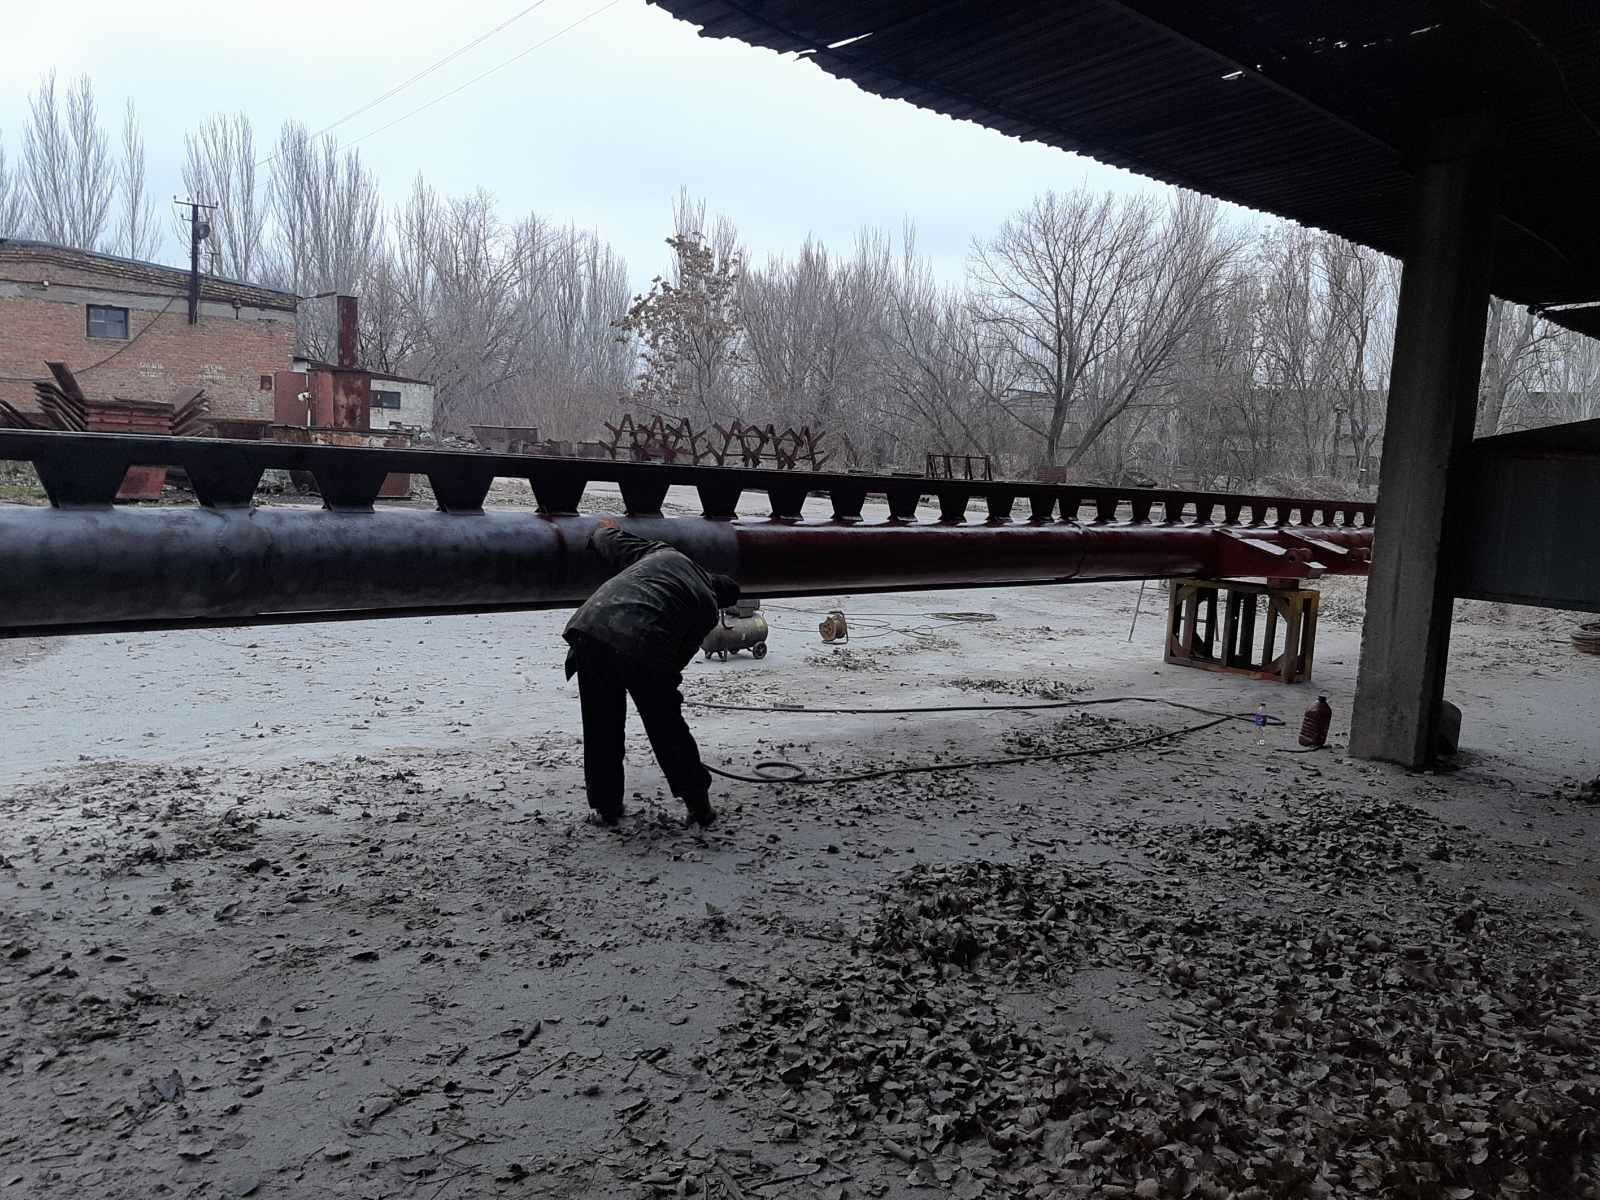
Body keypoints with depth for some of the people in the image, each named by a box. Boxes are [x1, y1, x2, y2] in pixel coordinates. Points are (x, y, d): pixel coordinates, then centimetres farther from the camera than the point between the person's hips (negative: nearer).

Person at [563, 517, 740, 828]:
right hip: (643, 647, -3)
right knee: (668, 729, 16)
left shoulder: (663, 553, 29)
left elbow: (610, 541, 32)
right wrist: (665, 689, 29)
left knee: (600, 726, 17)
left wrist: (605, 529, 54)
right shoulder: (708, 608, 20)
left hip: (590, 626, 3)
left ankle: (606, 806, 25)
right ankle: (698, 805, 26)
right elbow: (680, 656, 16)